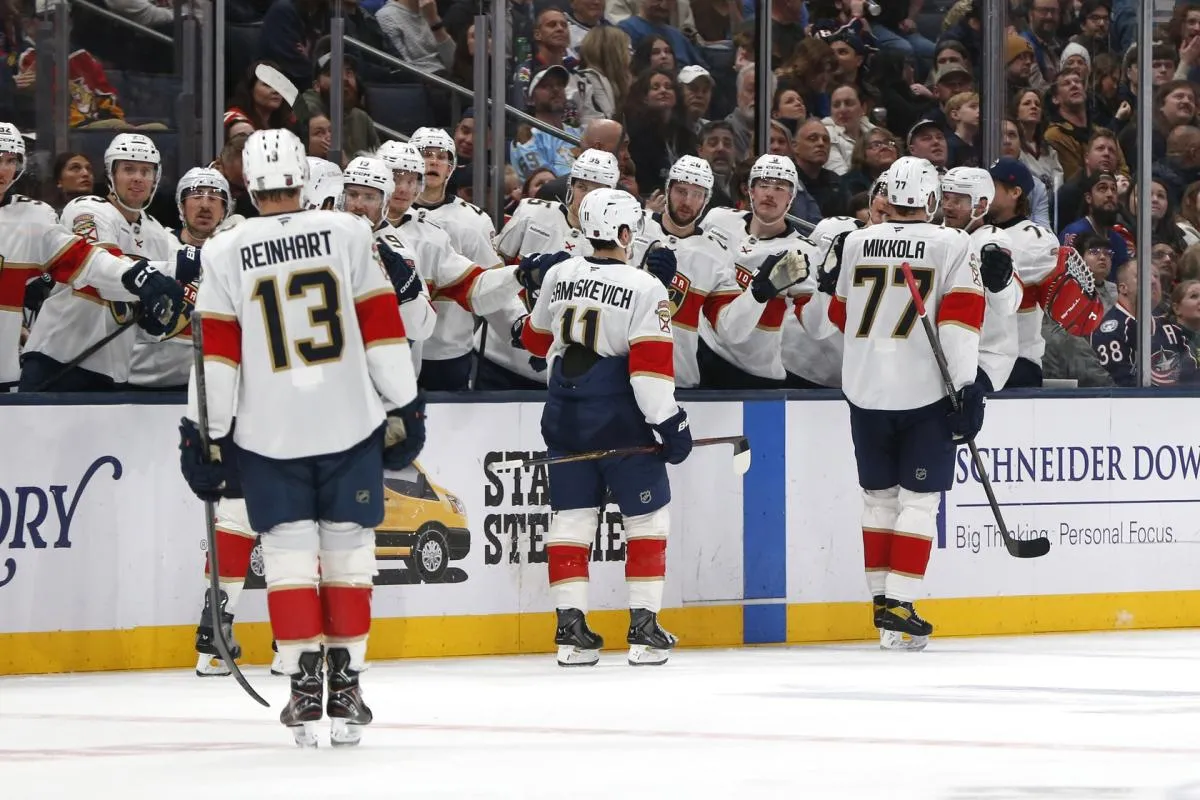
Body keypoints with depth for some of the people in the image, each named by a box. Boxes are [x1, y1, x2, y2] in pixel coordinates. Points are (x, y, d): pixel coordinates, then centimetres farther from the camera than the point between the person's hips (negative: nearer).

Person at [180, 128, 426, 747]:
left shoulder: (225, 253, -3)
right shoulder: (347, 234, -1)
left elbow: (215, 354, -3)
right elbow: (382, 330, 0)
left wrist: (206, 435, 3)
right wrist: (404, 408, 9)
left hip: (269, 433, -1)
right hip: (350, 423, 1)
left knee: (290, 551, 6)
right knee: (348, 550, 8)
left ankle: (304, 683, -2)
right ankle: (346, 685, 8)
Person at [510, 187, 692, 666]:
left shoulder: (558, 275, 3)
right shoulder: (645, 288, -12)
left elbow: (538, 339, 18)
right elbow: (650, 364, -17)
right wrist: (669, 421, -12)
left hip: (564, 419, 5)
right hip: (619, 420, -5)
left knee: (571, 518, 9)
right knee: (648, 518, 6)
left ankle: (571, 627, 5)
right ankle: (644, 628, 3)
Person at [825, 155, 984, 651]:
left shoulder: (857, 244, 8)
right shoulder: (950, 245, -4)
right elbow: (960, 315, -13)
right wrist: (967, 386, -13)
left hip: (865, 390, 4)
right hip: (924, 392, -3)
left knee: (879, 496, 16)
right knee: (919, 500, -1)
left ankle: (880, 597, 18)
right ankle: (898, 609, -9)